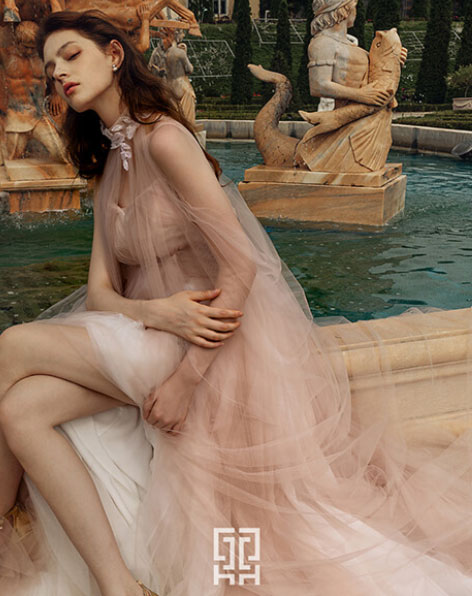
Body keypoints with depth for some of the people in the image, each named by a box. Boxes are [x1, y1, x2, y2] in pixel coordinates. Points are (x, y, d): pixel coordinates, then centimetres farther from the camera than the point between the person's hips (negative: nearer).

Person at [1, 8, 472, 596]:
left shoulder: (162, 138, -12)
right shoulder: (107, 171, 15)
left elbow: (241, 264, -19)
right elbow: (100, 293, 5)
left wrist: (186, 378, -21)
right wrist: (159, 311, -18)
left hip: (209, 344, -8)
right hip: (156, 333, 8)